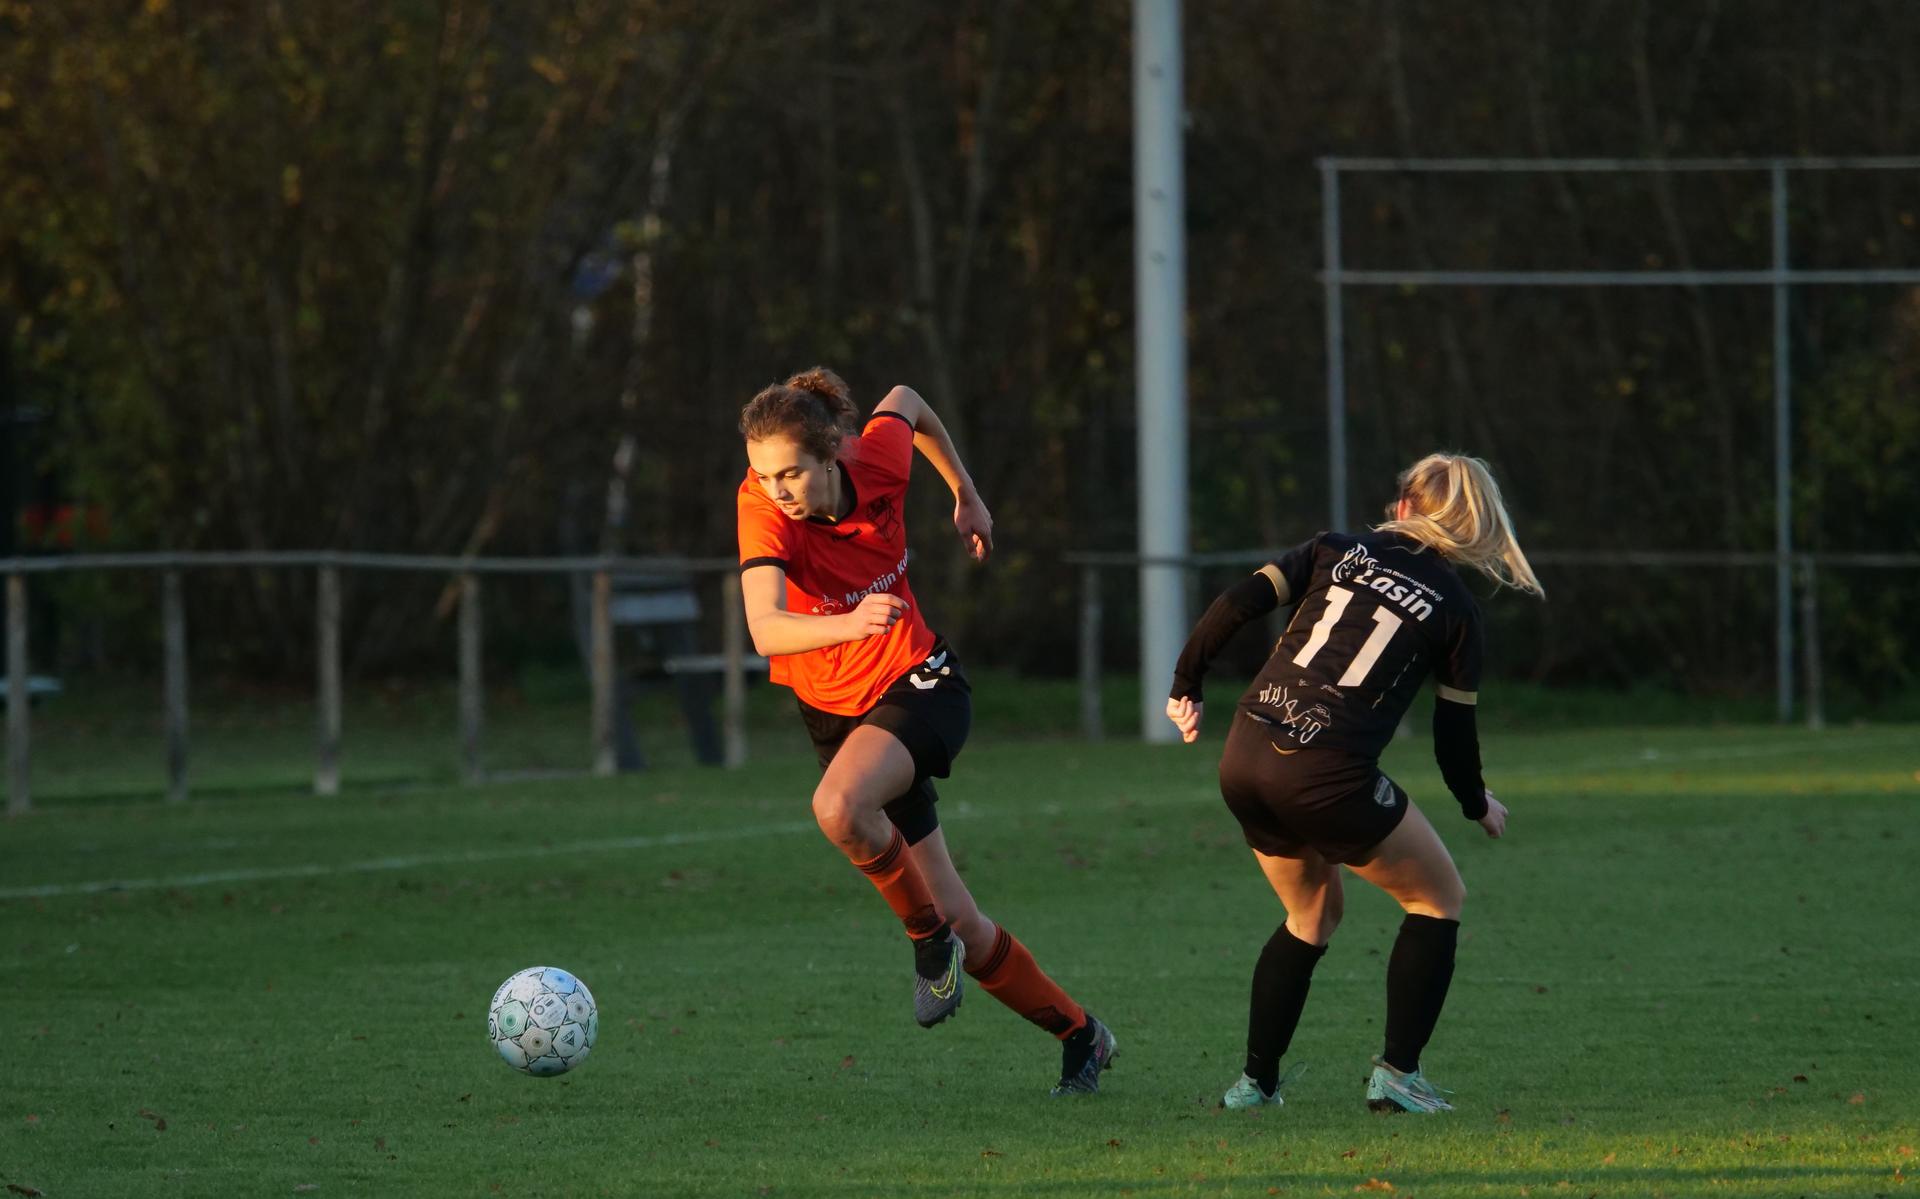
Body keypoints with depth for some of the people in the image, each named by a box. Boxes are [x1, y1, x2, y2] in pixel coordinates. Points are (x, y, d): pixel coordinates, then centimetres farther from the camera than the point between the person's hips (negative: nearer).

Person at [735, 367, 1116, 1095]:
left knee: (839, 807, -34)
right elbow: (765, 629, -40)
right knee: (958, 924, 2)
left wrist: (965, 493, 18)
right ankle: (1078, 1036, 22)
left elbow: (905, 404, 9)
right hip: (837, 709, 1)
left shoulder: (879, 461, -17)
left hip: (919, 683, -1)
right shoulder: (764, 512, -24)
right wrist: (851, 624, -58)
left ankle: (931, 937, -10)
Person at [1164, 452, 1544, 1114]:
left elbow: (1236, 604, 2)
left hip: (1244, 758, 5)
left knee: (1313, 912, 27)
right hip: (1328, 777, -5)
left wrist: (1184, 687, 12)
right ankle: (1396, 1072, 6)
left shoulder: (1334, 552, 14)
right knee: (1438, 897, 16)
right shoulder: (1454, 607, 6)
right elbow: (1454, 733, 10)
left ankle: (1255, 1081, 24)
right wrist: (1478, 805, 28)